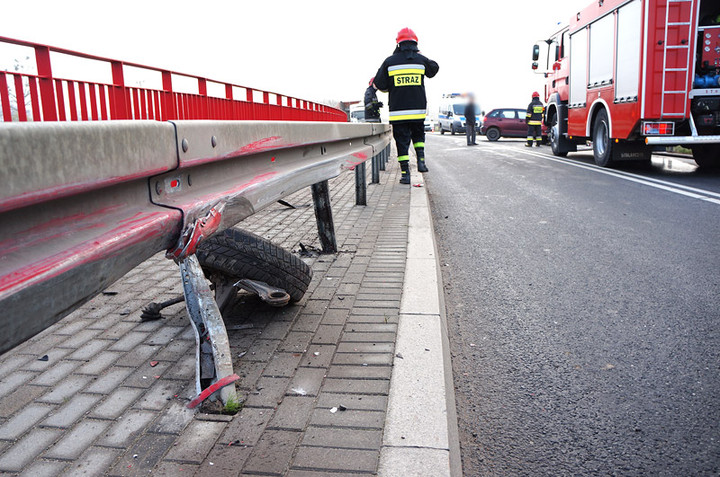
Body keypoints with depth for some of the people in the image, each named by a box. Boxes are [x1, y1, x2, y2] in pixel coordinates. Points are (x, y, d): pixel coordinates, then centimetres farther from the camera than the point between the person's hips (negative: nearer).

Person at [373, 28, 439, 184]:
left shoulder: (390, 61, -2)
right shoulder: (421, 60, 2)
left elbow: (380, 84, 0)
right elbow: (433, 69, 24)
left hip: (398, 110, -1)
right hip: (418, 109, 2)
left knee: (402, 141, 3)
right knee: (418, 135, 24)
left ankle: (405, 173, 2)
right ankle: (421, 159, 7)